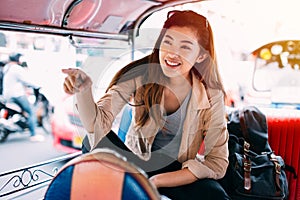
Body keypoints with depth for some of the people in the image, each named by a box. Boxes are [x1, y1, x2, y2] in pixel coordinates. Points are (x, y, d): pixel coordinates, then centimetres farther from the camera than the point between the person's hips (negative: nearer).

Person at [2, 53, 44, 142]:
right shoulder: (17, 68, -13)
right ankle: (33, 135, -12)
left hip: (7, 96, 10)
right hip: (17, 95, -10)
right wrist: (37, 86, -5)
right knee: (31, 112, -8)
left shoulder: (6, 68, 16)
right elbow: (25, 81, -17)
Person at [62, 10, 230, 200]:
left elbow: (217, 162, -14)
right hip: (136, 162, 0)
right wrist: (83, 91, -48)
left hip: (180, 172, 1)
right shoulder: (139, 75, -17)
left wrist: (157, 181, -22)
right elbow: (98, 124, -26)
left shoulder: (211, 96, -17)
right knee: (94, 141, -27)